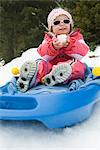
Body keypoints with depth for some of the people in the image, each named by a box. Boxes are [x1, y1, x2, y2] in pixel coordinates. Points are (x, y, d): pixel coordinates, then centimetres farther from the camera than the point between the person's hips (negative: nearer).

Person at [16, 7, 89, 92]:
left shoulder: (76, 36, 13)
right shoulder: (49, 38, 15)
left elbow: (81, 53, -5)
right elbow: (44, 56, -2)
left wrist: (69, 44, -22)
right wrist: (53, 47, -23)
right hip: (51, 65, 1)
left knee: (78, 65, -31)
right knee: (42, 63, -25)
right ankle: (33, 78, -57)